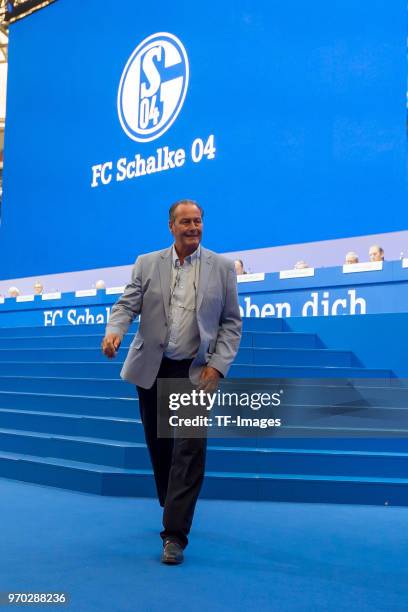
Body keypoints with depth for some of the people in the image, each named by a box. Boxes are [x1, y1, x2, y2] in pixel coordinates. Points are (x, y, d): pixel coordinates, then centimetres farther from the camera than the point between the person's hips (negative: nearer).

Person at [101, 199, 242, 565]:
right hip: (152, 370, 2)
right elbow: (127, 305, -1)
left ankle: (175, 534, 1)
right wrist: (114, 330, -24)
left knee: (189, 451, -7)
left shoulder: (222, 267, 1)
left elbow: (232, 322, 2)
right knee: (159, 447, 13)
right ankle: (174, 511, 36)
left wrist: (218, 365, -9)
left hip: (196, 372, -2)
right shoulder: (147, 263, 4)